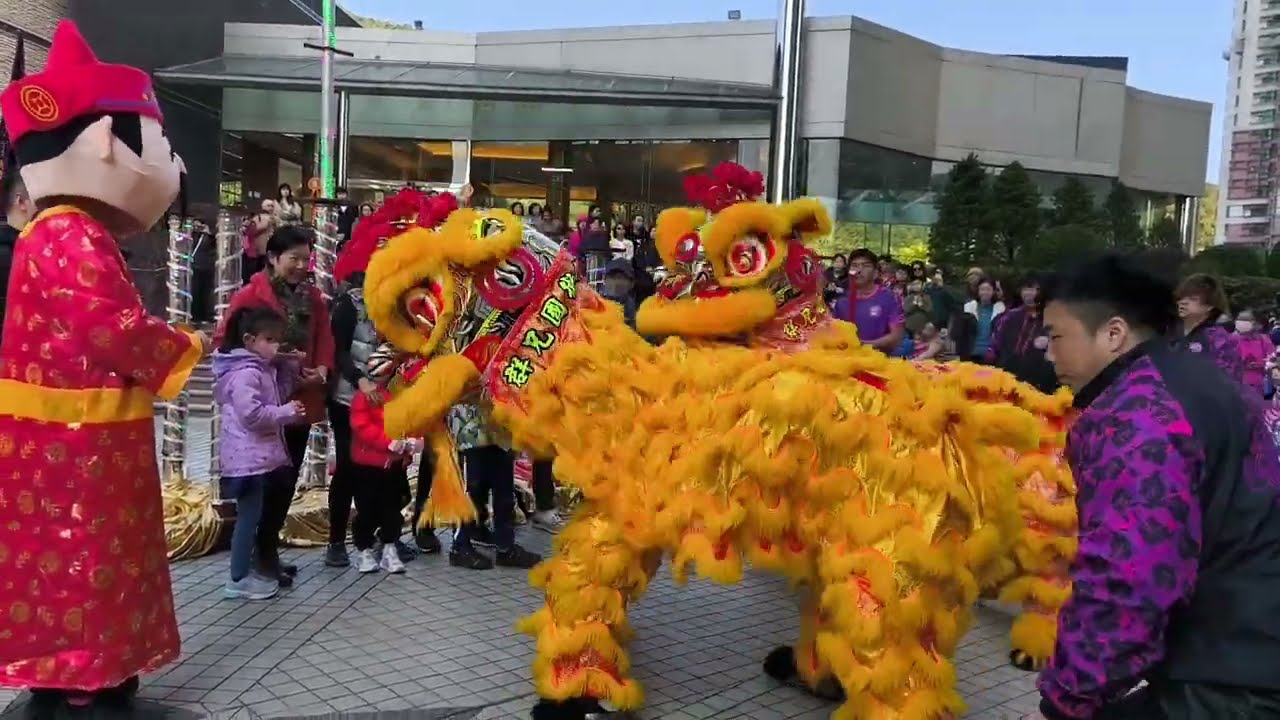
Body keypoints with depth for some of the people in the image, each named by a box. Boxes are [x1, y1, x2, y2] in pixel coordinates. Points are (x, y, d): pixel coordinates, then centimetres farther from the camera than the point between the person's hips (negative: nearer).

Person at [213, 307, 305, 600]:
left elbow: (276, 396, 18)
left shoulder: (261, 369, 14)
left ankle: (245, 571, 26)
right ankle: (238, 580, 3)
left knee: (251, 515, 16)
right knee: (249, 516, -4)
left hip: (257, 454, 11)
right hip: (248, 456, -10)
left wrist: (285, 368, 7)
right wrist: (286, 412, -17)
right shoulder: (246, 373, -18)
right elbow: (251, 414, -26)